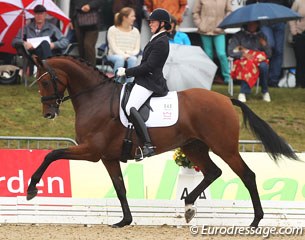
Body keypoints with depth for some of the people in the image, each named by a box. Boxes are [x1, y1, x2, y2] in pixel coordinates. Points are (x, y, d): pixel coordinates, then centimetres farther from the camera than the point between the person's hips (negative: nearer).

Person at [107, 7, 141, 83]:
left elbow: (137, 49, 4)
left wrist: (129, 53, -18)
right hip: (114, 55, -2)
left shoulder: (135, 31, 8)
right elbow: (113, 47, -9)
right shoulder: (113, 30, -2)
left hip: (130, 56, 2)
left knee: (133, 59, -33)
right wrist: (124, 55, -24)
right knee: (120, 58, -37)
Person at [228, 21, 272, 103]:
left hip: (259, 60, 2)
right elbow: (231, 51, -3)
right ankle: (243, 92, -37)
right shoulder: (238, 36, 9)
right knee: (248, 65, -40)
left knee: (264, 66, -35)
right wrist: (243, 54, -19)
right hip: (242, 61, -2)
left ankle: (265, 92, -21)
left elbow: (269, 54, 13)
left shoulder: (261, 36, 17)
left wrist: (264, 45, -6)